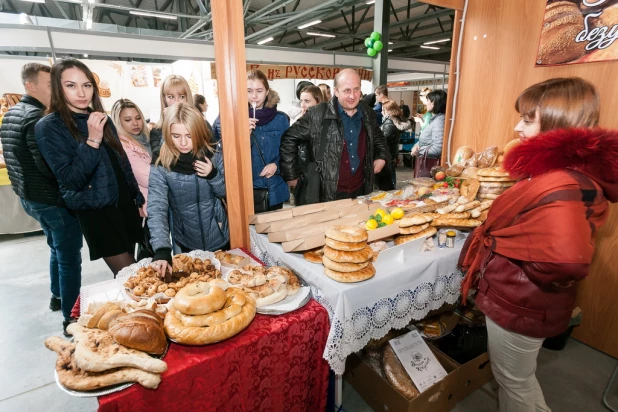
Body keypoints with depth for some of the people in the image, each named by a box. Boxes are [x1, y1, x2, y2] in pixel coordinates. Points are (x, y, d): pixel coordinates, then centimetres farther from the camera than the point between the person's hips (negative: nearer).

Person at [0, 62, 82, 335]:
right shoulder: (37, 118, -21)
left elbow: (23, 158, 18)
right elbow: (49, 167, -26)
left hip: (29, 195, 10)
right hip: (52, 198, -10)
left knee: (57, 248, 25)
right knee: (69, 258, -1)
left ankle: (58, 296, 41)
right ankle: (71, 317, 7)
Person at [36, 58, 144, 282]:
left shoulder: (102, 119, 8)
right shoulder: (48, 127, -9)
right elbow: (71, 180, -17)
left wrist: (139, 199, 13)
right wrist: (92, 141, -24)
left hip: (125, 203, 5)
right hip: (94, 212, -5)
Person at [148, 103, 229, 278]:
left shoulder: (214, 157, -9)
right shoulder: (161, 169, -14)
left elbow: (227, 193, 0)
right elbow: (156, 211, -22)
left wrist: (213, 175, -20)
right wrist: (162, 249, -36)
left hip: (219, 239, 2)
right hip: (187, 244, -1)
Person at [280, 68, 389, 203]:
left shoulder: (368, 114, 5)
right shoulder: (318, 115, -13)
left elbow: (378, 137, 25)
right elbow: (289, 139, -7)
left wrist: (382, 156, 9)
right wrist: (292, 175, -7)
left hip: (360, 192, 5)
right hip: (327, 195, -5)